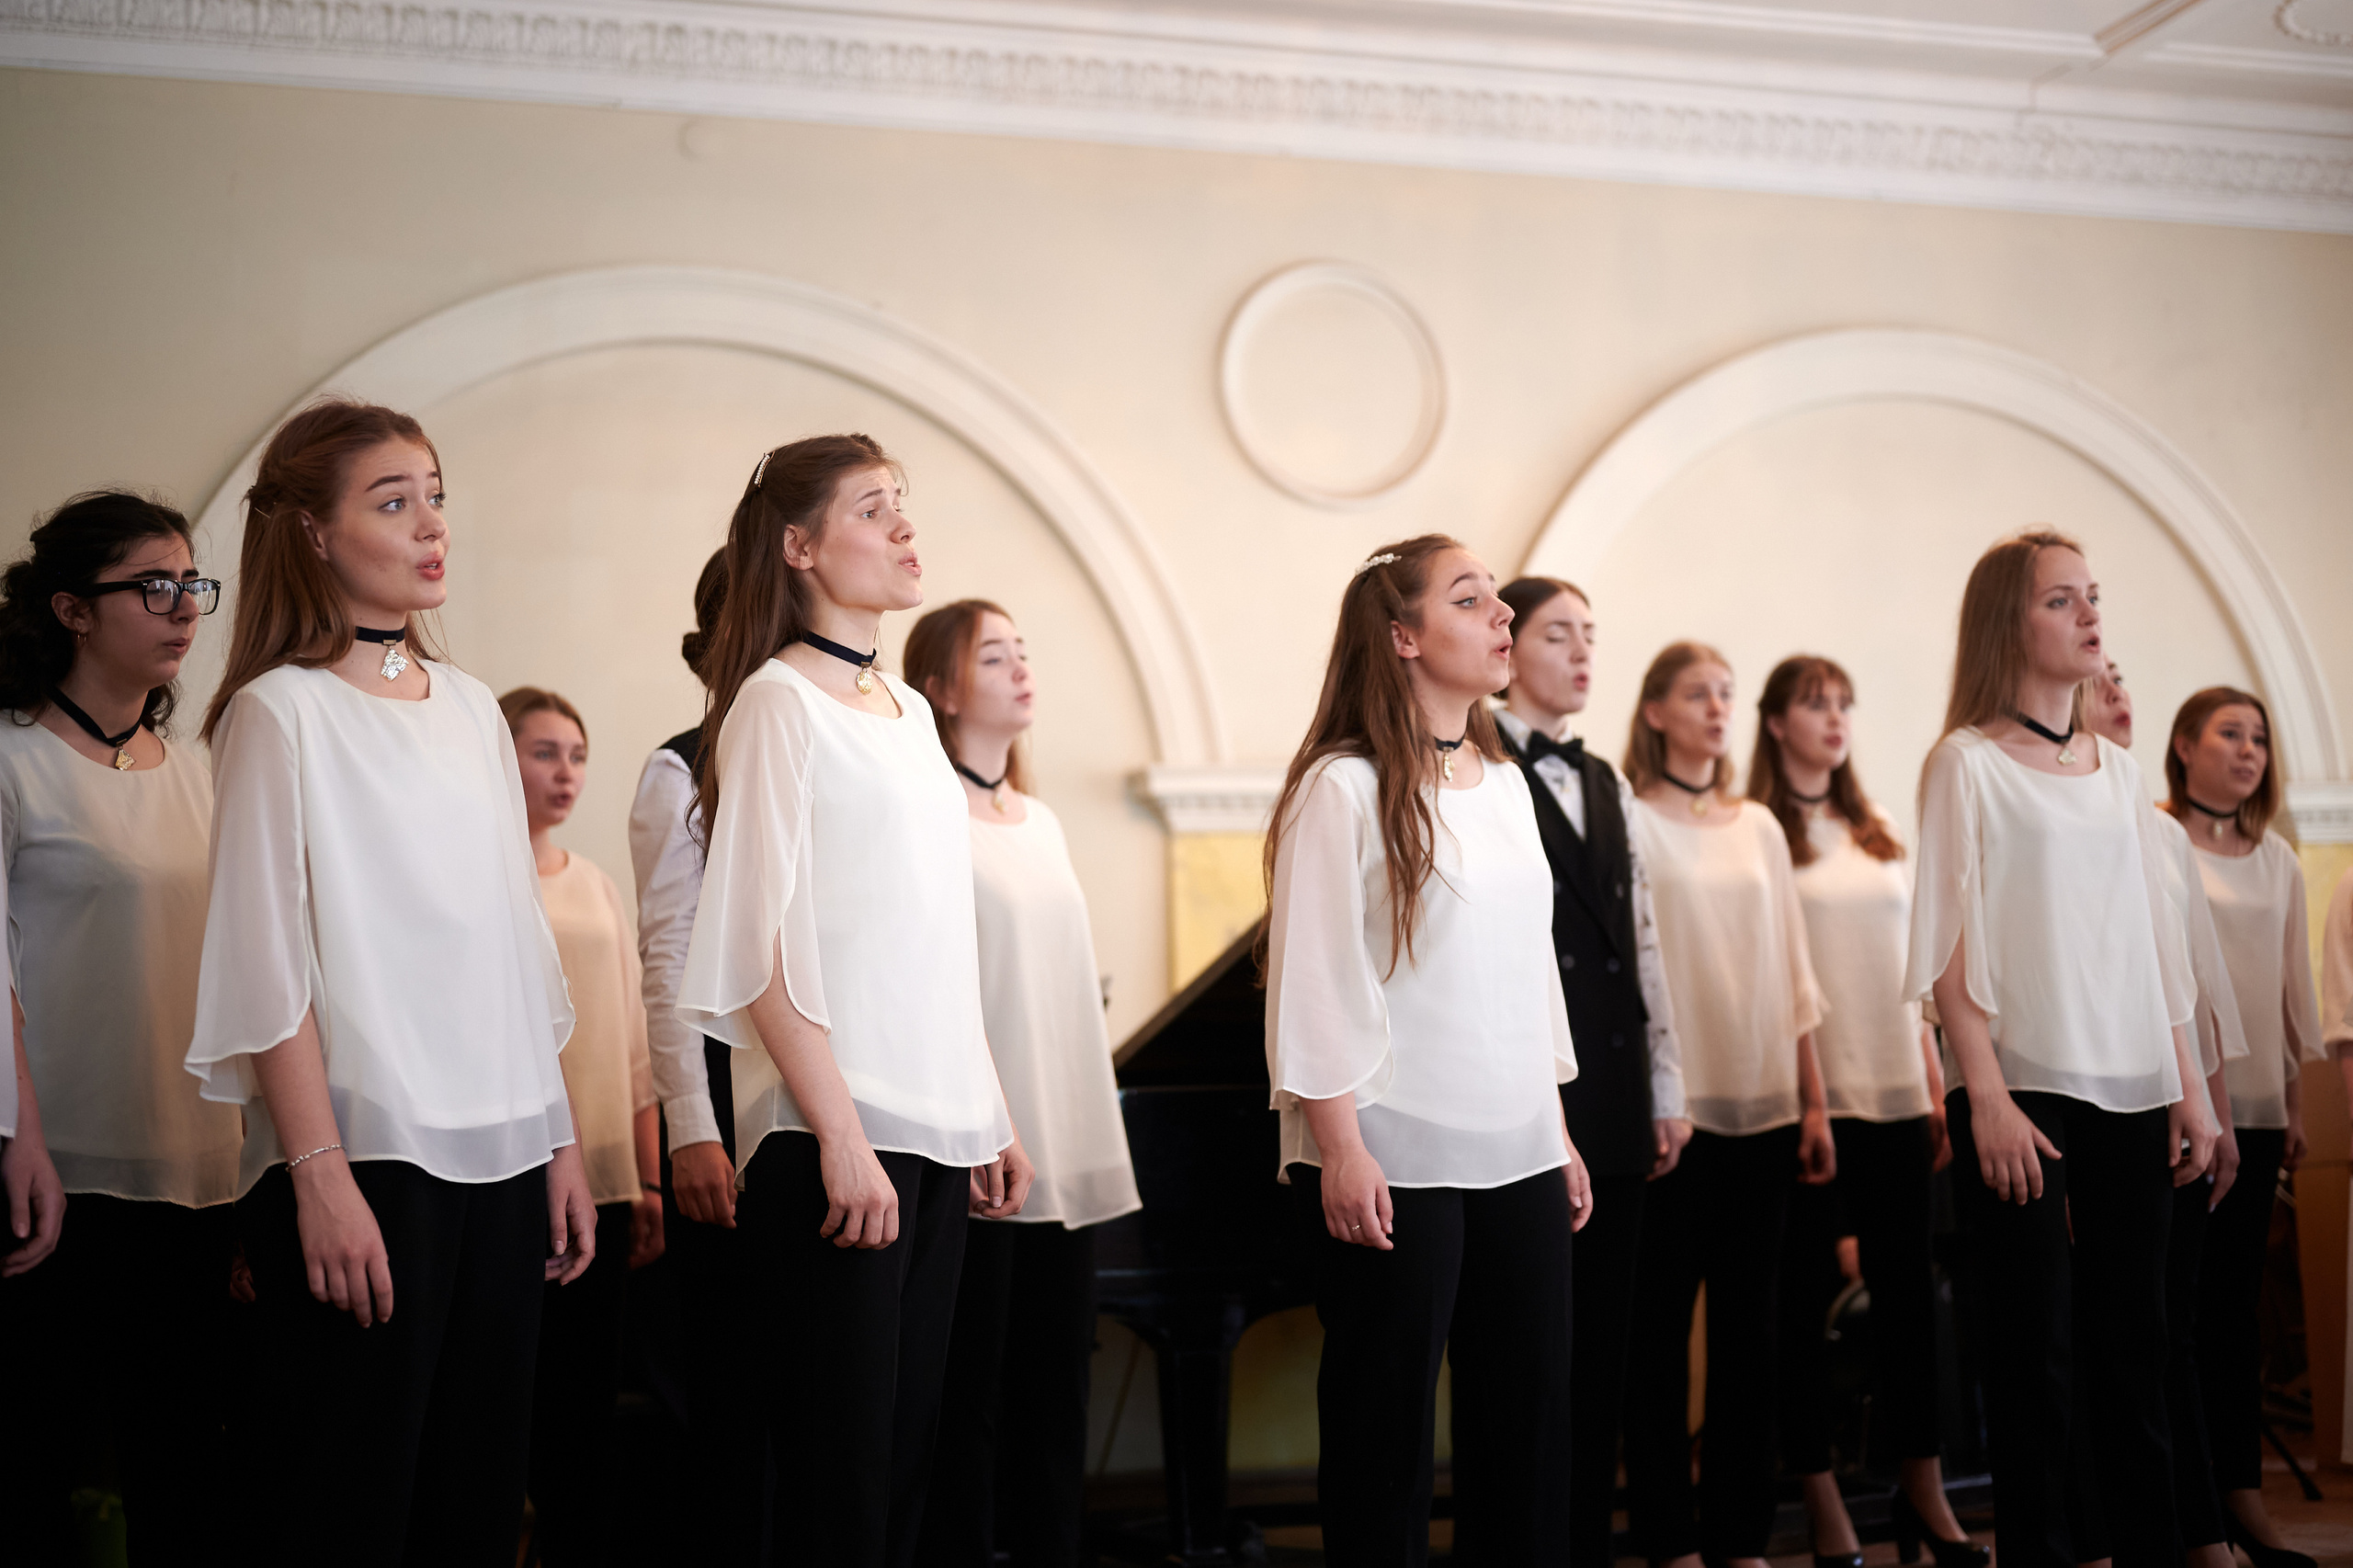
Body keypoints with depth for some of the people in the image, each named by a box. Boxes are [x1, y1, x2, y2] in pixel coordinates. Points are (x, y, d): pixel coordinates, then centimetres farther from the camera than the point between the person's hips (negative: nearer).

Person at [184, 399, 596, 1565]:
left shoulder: (471, 706, 14)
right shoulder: (279, 712, -3)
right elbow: (266, 962, -8)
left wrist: (560, 1138, 11)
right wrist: (318, 1173, -15)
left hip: (502, 1152, 6)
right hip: (363, 1156, -5)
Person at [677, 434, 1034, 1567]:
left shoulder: (909, 711, 16)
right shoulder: (778, 700, -5)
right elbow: (765, 941, -11)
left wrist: (991, 1114, 14)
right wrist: (840, 1132, -17)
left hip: (939, 1131, 7)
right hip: (833, 1132, -7)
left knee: (908, 1440, 10)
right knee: (837, 1468, -4)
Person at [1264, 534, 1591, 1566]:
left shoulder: (1506, 785, 14)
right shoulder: (1344, 786, -7)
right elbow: (1311, 977, -10)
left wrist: (1559, 1134, 16)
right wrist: (1339, 1149, -14)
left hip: (1518, 1158, 7)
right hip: (1392, 1161, -7)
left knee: (1530, 1413, 8)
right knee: (1386, 1421, 2)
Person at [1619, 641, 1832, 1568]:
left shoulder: (1758, 827, 14)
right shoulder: (1629, 821, -2)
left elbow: (1792, 972, 14)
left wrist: (1814, 1102, 10)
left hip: (1762, 1107, 5)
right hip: (1671, 1105, -5)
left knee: (1748, 1325, 9)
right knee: (1661, 1324, 1)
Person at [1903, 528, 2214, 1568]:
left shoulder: (2117, 769, 15)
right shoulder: (1968, 762, -1)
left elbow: (2155, 939, 16)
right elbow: (1951, 947, -6)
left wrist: (2188, 1089, 10)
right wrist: (1987, 1098, -14)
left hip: (2131, 1094, 5)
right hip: (2023, 1091, -5)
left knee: (2134, 1345, 8)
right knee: (2038, 1350, -2)